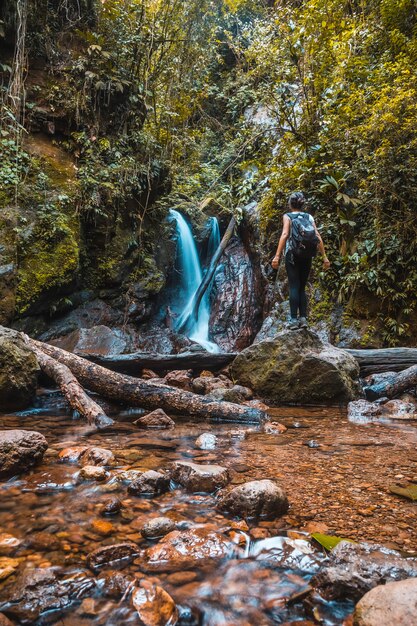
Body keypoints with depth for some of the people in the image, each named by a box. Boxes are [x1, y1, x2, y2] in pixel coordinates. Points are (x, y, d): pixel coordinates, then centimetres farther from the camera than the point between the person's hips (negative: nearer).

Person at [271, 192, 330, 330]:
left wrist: (277, 256, -18)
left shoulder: (288, 216, 1)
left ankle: (294, 319, -5)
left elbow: (284, 235, -14)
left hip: (293, 255, -3)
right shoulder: (309, 217, 11)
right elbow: (318, 237, 1)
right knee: (302, 287, 12)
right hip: (307, 257, 3)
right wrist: (324, 257, 2)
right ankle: (303, 318, 8)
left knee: (294, 287, -2)